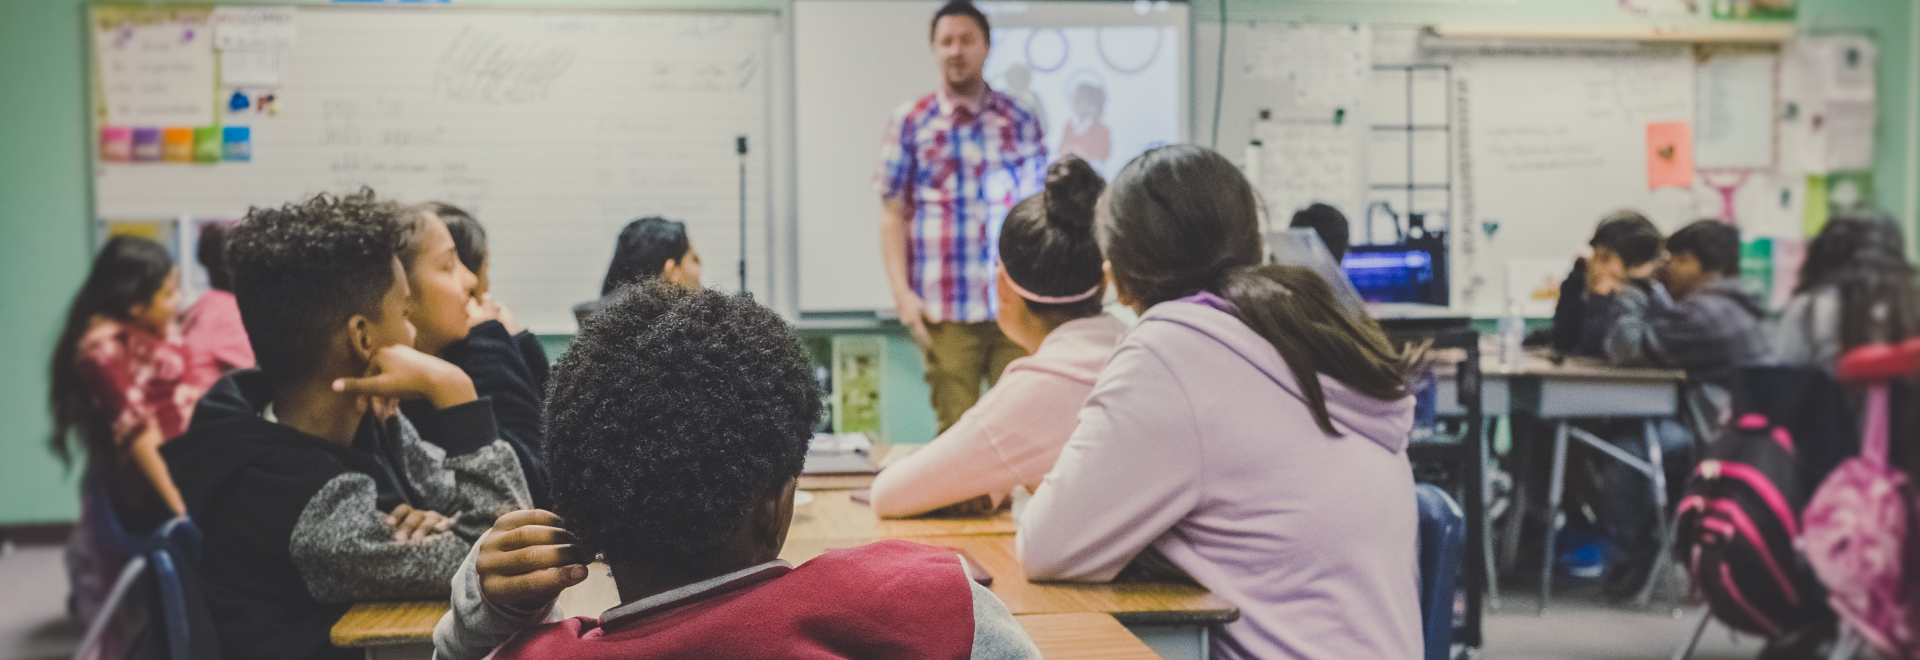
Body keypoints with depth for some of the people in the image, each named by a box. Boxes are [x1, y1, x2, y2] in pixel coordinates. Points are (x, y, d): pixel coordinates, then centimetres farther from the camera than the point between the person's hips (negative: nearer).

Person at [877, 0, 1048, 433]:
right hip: (945, 312, -1)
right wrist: (901, 292, -5)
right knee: (956, 427, 1)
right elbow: (892, 213, 4)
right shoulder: (910, 122, 5)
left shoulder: (1020, 121, 10)